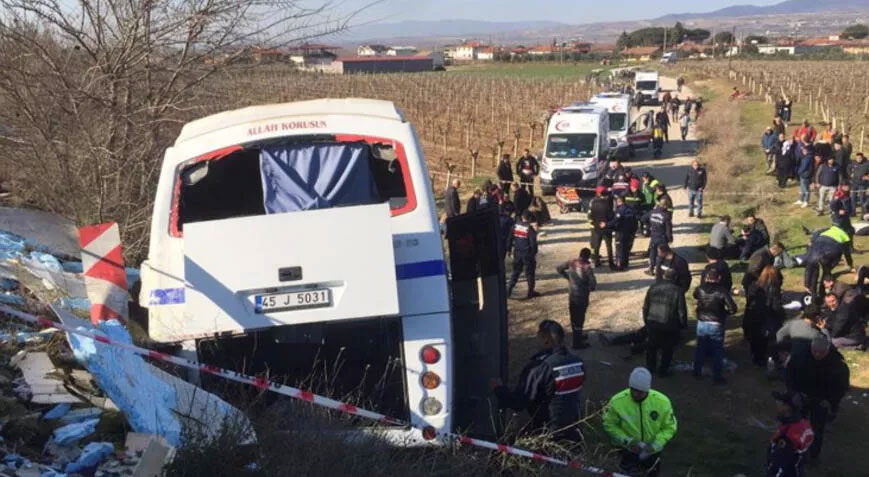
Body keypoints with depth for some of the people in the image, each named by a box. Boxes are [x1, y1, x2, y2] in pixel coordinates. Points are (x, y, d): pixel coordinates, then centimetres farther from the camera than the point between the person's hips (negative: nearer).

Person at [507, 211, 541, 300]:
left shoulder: (515, 225, -2)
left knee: (516, 271, 16)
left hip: (517, 252, 5)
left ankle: (509, 289, 11)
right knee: (530, 272, 8)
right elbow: (533, 242, -14)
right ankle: (531, 292, 12)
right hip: (527, 253, -4)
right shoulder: (530, 228, -16)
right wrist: (534, 253, -2)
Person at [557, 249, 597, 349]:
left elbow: (559, 269, 9)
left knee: (574, 318, 21)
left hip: (572, 296, 7)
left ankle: (578, 336, 41)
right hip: (582, 297, -7)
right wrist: (588, 289, -3)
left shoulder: (571, 262, -5)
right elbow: (593, 285, -24)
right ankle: (577, 343, 14)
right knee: (579, 319, 4)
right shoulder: (587, 268, -22)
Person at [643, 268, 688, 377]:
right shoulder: (678, 291, -12)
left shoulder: (653, 287, -2)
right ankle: (663, 371, 19)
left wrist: (646, 321, 17)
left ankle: (650, 366, 34)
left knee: (652, 346, 22)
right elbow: (682, 311, -10)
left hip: (652, 323, 3)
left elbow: (645, 307, 4)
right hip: (669, 326, -3)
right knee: (667, 349, 13)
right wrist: (683, 325, 4)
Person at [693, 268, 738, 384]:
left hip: (702, 323, 3)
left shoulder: (699, 289, -6)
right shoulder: (722, 291, -17)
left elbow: (695, 296, 18)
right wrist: (724, 312, -1)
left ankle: (697, 372, 30)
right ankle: (717, 377, 15)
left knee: (700, 349, 18)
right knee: (717, 352, 9)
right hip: (716, 325, -3)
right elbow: (733, 308, -20)